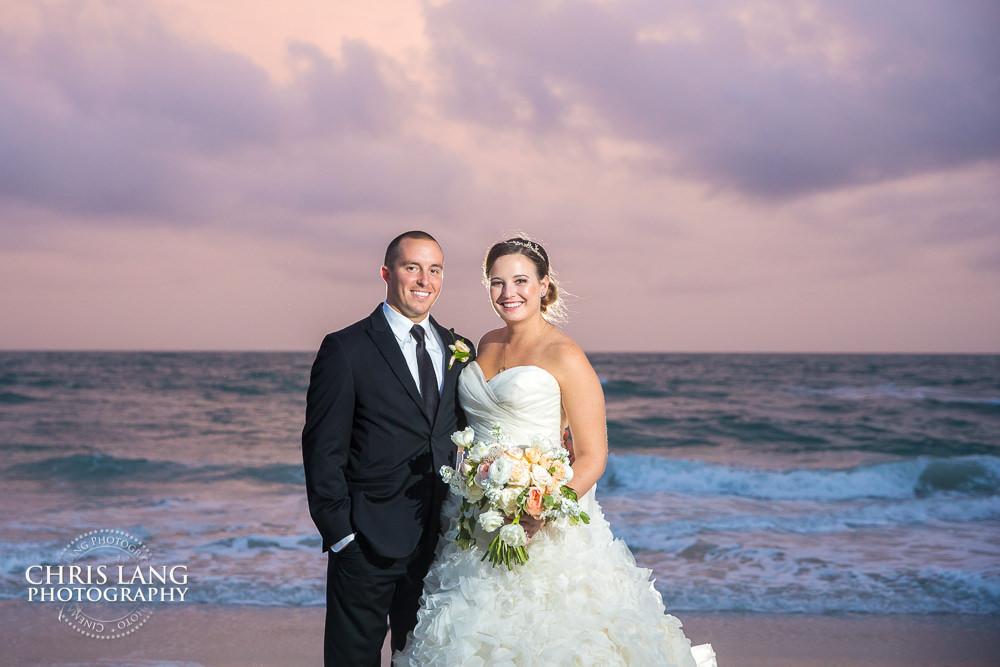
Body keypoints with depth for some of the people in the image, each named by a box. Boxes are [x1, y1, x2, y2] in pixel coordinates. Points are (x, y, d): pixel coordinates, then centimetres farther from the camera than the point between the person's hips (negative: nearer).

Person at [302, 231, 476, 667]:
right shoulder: (346, 349, -7)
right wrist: (339, 533, -12)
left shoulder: (459, 351, 9)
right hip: (367, 544, -5)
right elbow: (322, 451, -9)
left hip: (439, 543, 5)